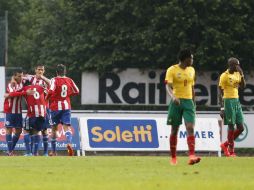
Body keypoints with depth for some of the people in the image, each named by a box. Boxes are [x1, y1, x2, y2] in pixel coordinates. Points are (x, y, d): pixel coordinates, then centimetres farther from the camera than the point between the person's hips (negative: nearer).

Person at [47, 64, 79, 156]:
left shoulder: (54, 80, -8)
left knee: (54, 128, 10)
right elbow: (76, 91, 10)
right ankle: (69, 143, -34)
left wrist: (47, 98, -4)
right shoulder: (69, 80, 4)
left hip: (55, 106, -2)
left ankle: (53, 151, 17)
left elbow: (51, 91, -23)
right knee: (67, 127, -4)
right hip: (66, 106, 2)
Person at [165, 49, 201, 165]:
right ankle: (173, 158, 14)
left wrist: (193, 102, 21)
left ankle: (191, 156, -23)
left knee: (190, 128, -12)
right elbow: (168, 86, -17)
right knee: (174, 130, 3)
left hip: (188, 102, 4)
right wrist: (173, 96, -35)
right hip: (176, 102, -4)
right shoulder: (172, 70, -5)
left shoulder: (191, 70, 13)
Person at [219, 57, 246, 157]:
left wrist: (242, 74, -3)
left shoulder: (237, 74, 12)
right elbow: (221, 93, -11)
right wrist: (222, 108, -15)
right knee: (231, 126, -6)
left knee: (240, 127, 5)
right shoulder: (224, 76, -10)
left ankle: (225, 145, 20)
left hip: (236, 101, 8)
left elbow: (243, 86, 9)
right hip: (228, 101, -8)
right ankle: (231, 151, 2)